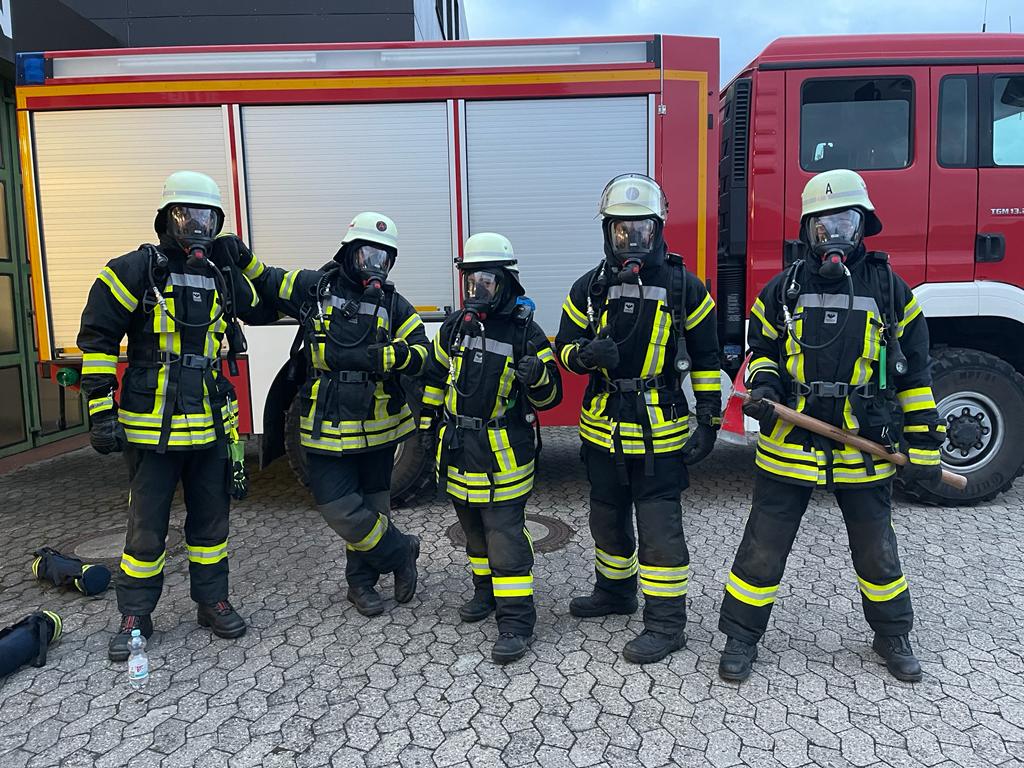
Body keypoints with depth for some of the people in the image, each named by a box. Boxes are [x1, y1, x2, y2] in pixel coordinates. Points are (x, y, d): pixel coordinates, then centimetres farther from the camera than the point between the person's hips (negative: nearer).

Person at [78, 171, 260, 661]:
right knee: (147, 524, 6)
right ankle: (135, 616, 24)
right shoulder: (135, 270, -6)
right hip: (151, 426, -4)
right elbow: (96, 340, -6)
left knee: (211, 519, 13)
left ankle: (213, 602, 29)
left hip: (211, 423, 4)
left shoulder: (225, 277, 8)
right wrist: (101, 413, -9)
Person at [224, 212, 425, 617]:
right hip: (327, 429, -1)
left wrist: (379, 356, -22)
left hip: (377, 428, 2)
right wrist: (243, 259, -7)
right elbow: (265, 286, 13)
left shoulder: (394, 305, 2)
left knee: (370, 505, 14)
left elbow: (420, 352, -4)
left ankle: (362, 582, 34)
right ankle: (401, 552, 19)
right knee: (341, 510, -5)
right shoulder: (312, 287, 0)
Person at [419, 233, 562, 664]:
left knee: (505, 534, -6)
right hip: (459, 447, 6)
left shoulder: (525, 331, -9)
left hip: (504, 451, -5)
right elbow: (435, 374, 17)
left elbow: (550, 395, -6)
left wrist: (536, 376, -28)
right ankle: (487, 590, 38)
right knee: (474, 527, 18)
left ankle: (516, 622, 1)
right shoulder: (455, 325, 5)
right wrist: (427, 423, 16)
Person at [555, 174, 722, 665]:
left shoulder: (683, 287, -5)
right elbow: (564, 347, 4)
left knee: (659, 525, 0)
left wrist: (709, 420, -4)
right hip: (603, 427, 4)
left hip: (660, 430, -4)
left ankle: (666, 622, 14)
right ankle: (614, 591, 41)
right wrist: (587, 353, -19)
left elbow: (705, 360, 0)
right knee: (608, 518, 19)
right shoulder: (589, 288, 2)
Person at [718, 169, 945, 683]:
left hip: (864, 448, 0)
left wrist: (924, 448, 1)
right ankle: (741, 637, 22)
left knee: (877, 551, 16)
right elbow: (761, 348, 14)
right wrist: (763, 384, -9)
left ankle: (893, 637, 39)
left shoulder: (890, 290, 1)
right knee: (764, 547, 5)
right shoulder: (783, 289, 1)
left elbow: (914, 375, 3)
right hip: (790, 443, 0)